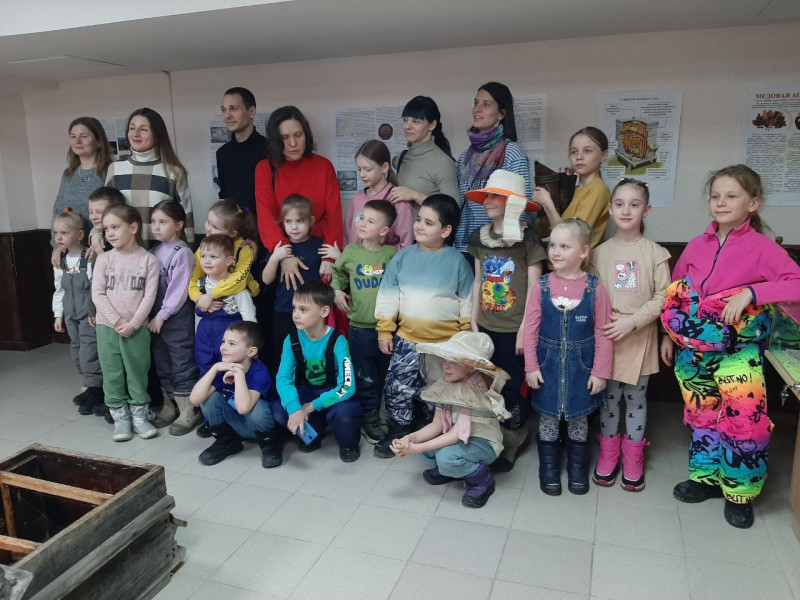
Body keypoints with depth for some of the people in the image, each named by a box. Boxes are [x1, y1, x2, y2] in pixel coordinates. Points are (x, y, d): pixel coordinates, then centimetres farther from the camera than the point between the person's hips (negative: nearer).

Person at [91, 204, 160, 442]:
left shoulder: (149, 260, -5)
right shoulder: (104, 259, 0)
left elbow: (149, 296, -8)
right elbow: (97, 294, -4)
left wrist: (133, 324, -14)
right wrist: (117, 321, -13)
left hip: (137, 329, -1)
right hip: (107, 327, 2)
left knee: (138, 374, 7)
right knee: (112, 375, 7)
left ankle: (139, 416, 20)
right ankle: (120, 417, 20)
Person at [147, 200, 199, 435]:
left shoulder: (182, 253, -12)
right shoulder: (155, 251, 11)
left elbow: (179, 291, -16)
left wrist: (163, 315, -14)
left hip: (178, 318, -8)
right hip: (157, 318, 8)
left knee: (182, 364, 0)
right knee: (162, 364, 15)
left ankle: (188, 411, 9)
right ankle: (169, 407, 28)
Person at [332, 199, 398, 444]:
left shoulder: (392, 254, -4)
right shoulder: (350, 252, 0)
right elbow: (337, 276, 14)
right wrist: (337, 291, -3)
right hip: (359, 327, 0)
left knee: (386, 375, 14)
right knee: (365, 378, 6)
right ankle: (369, 417, 23)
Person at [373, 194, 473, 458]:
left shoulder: (457, 261, -6)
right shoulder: (403, 257, -1)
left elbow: (467, 303, -1)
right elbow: (387, 297, 3)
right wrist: (384, 332, 1)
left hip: (446, 344, -2)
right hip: (407, 339, 2)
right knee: (397, 387, 1)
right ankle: (398, 431, 23)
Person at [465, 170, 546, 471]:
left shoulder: (527, 237, -9)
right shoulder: (481, 236, 7)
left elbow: (534, 287, -8)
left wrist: (526, 328, -11)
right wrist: (473, 321, 10)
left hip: (514, 330, -5)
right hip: (486, 327, 5)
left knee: (512, 389, 4)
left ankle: (510, 447, 21)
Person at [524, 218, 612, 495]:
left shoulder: (594, 288, -9)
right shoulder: (542, 286, -7)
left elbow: (602, 334, -5)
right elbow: (530, 329, -4)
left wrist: (600, 372, -6)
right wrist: (531, 367, -5)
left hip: (580, 365, -1)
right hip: (548, 364, 1)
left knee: (578, 417, 15)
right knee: (548, 416, 12)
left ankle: (578, 469, 34)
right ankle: (549, 470, 29)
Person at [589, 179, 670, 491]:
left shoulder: (655, 253, -5)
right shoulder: (599, 252, 1)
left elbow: (663, 296, -7)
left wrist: (633, 321, -16)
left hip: (640, 339, -1)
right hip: (605, 338, 1)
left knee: (636, 398, 10)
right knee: (608, 398, 12)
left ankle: (633, 458, 27)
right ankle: (608, 454, 28)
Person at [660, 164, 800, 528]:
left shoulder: (761, 248, -8)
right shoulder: (697, 246, 4)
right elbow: (674, 292, 12)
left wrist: (750, 293, -28)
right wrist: (668, 335, 11)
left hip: (738, 352, -4)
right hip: (694, 349, 4)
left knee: (743, 419, -3)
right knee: (702, 414, 14)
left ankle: (740, 491, 19)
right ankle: (707, 476, 32)